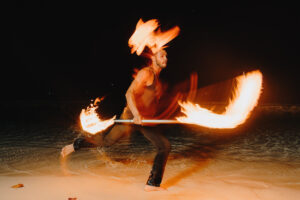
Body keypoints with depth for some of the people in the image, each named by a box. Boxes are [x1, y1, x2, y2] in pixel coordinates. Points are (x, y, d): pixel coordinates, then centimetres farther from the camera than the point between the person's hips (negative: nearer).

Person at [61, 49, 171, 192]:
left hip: (147, 120, 8)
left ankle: (152, 184, 7)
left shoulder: (157, 76, 14)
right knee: (107, 141, -1)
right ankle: (75, 145, 20)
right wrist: (136, 114, -36)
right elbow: (129, 94, -25)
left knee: (165, 146, -1)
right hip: (131, 116, -8)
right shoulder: (146, 73, -14)